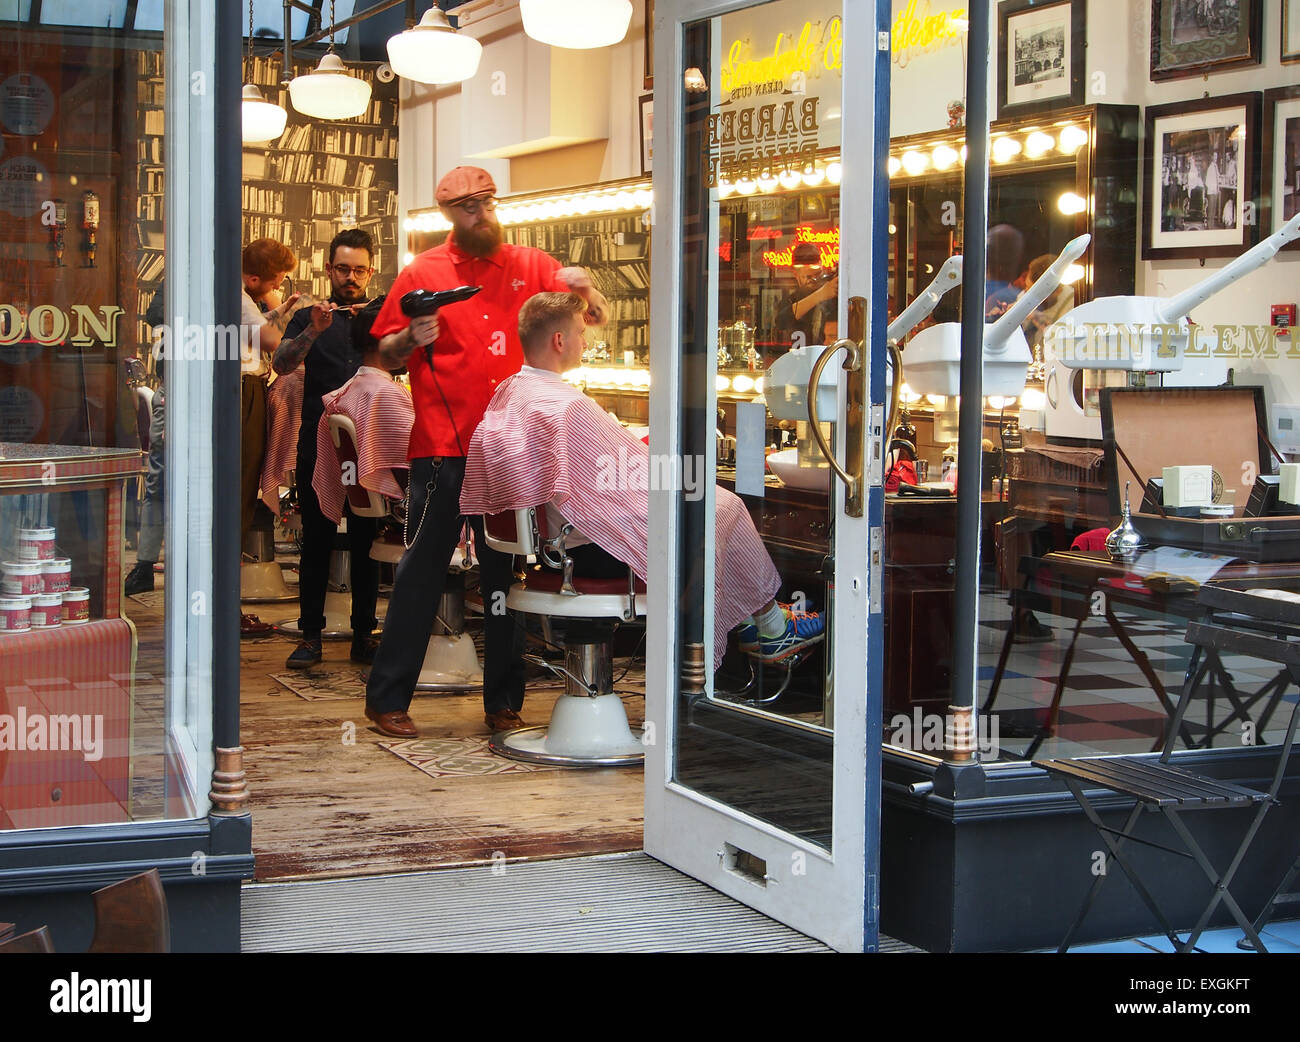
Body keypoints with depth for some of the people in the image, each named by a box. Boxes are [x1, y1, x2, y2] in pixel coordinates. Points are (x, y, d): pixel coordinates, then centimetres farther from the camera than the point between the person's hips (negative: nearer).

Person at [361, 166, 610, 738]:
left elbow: (598, 317, 10)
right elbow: (386, 355, 7)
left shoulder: (529, 266, 11)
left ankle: (503, 702, 15)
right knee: (422, 570, -1)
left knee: (505, 572, 7)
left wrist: (583, 285, -11)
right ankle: (387, 700, 7)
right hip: (444, 447, -2)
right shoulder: (423, 273, 4)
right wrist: (413, 338, -15)